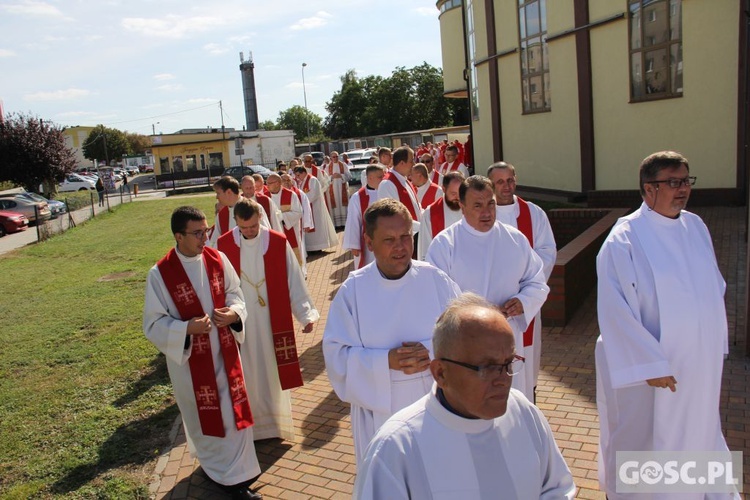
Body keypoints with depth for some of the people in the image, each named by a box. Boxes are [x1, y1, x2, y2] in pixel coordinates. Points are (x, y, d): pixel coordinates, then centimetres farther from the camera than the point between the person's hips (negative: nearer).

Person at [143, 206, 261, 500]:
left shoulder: (217, 259, -5)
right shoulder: (160, 274, -15)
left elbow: (235, 293, 6)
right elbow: (153, 324, -11)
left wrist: (233, 313, -16)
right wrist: (187, 328, -26)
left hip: (224, 352, 3)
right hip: (189, 358, -3)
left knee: (234, 411, 9)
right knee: (203, 416, 15)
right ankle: (215, 466, 40)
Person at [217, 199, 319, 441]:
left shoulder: (278, 242, -8)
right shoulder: (223, 245, -7)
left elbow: (293, 280, -4)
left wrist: (306, 314, -6)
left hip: (272, 319, 0)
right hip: (240, 321, 0)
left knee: (273, 371, 12)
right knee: (247, 374, 10)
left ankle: (276, 420, 31)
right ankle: (251, 424, 27)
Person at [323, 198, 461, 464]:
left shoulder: (435, 279, -5)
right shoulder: (353, 289, -7)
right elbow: (337, 353, -8)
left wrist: (431, 351, -20)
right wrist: (387, 361, -21)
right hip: (380, 410, -1)